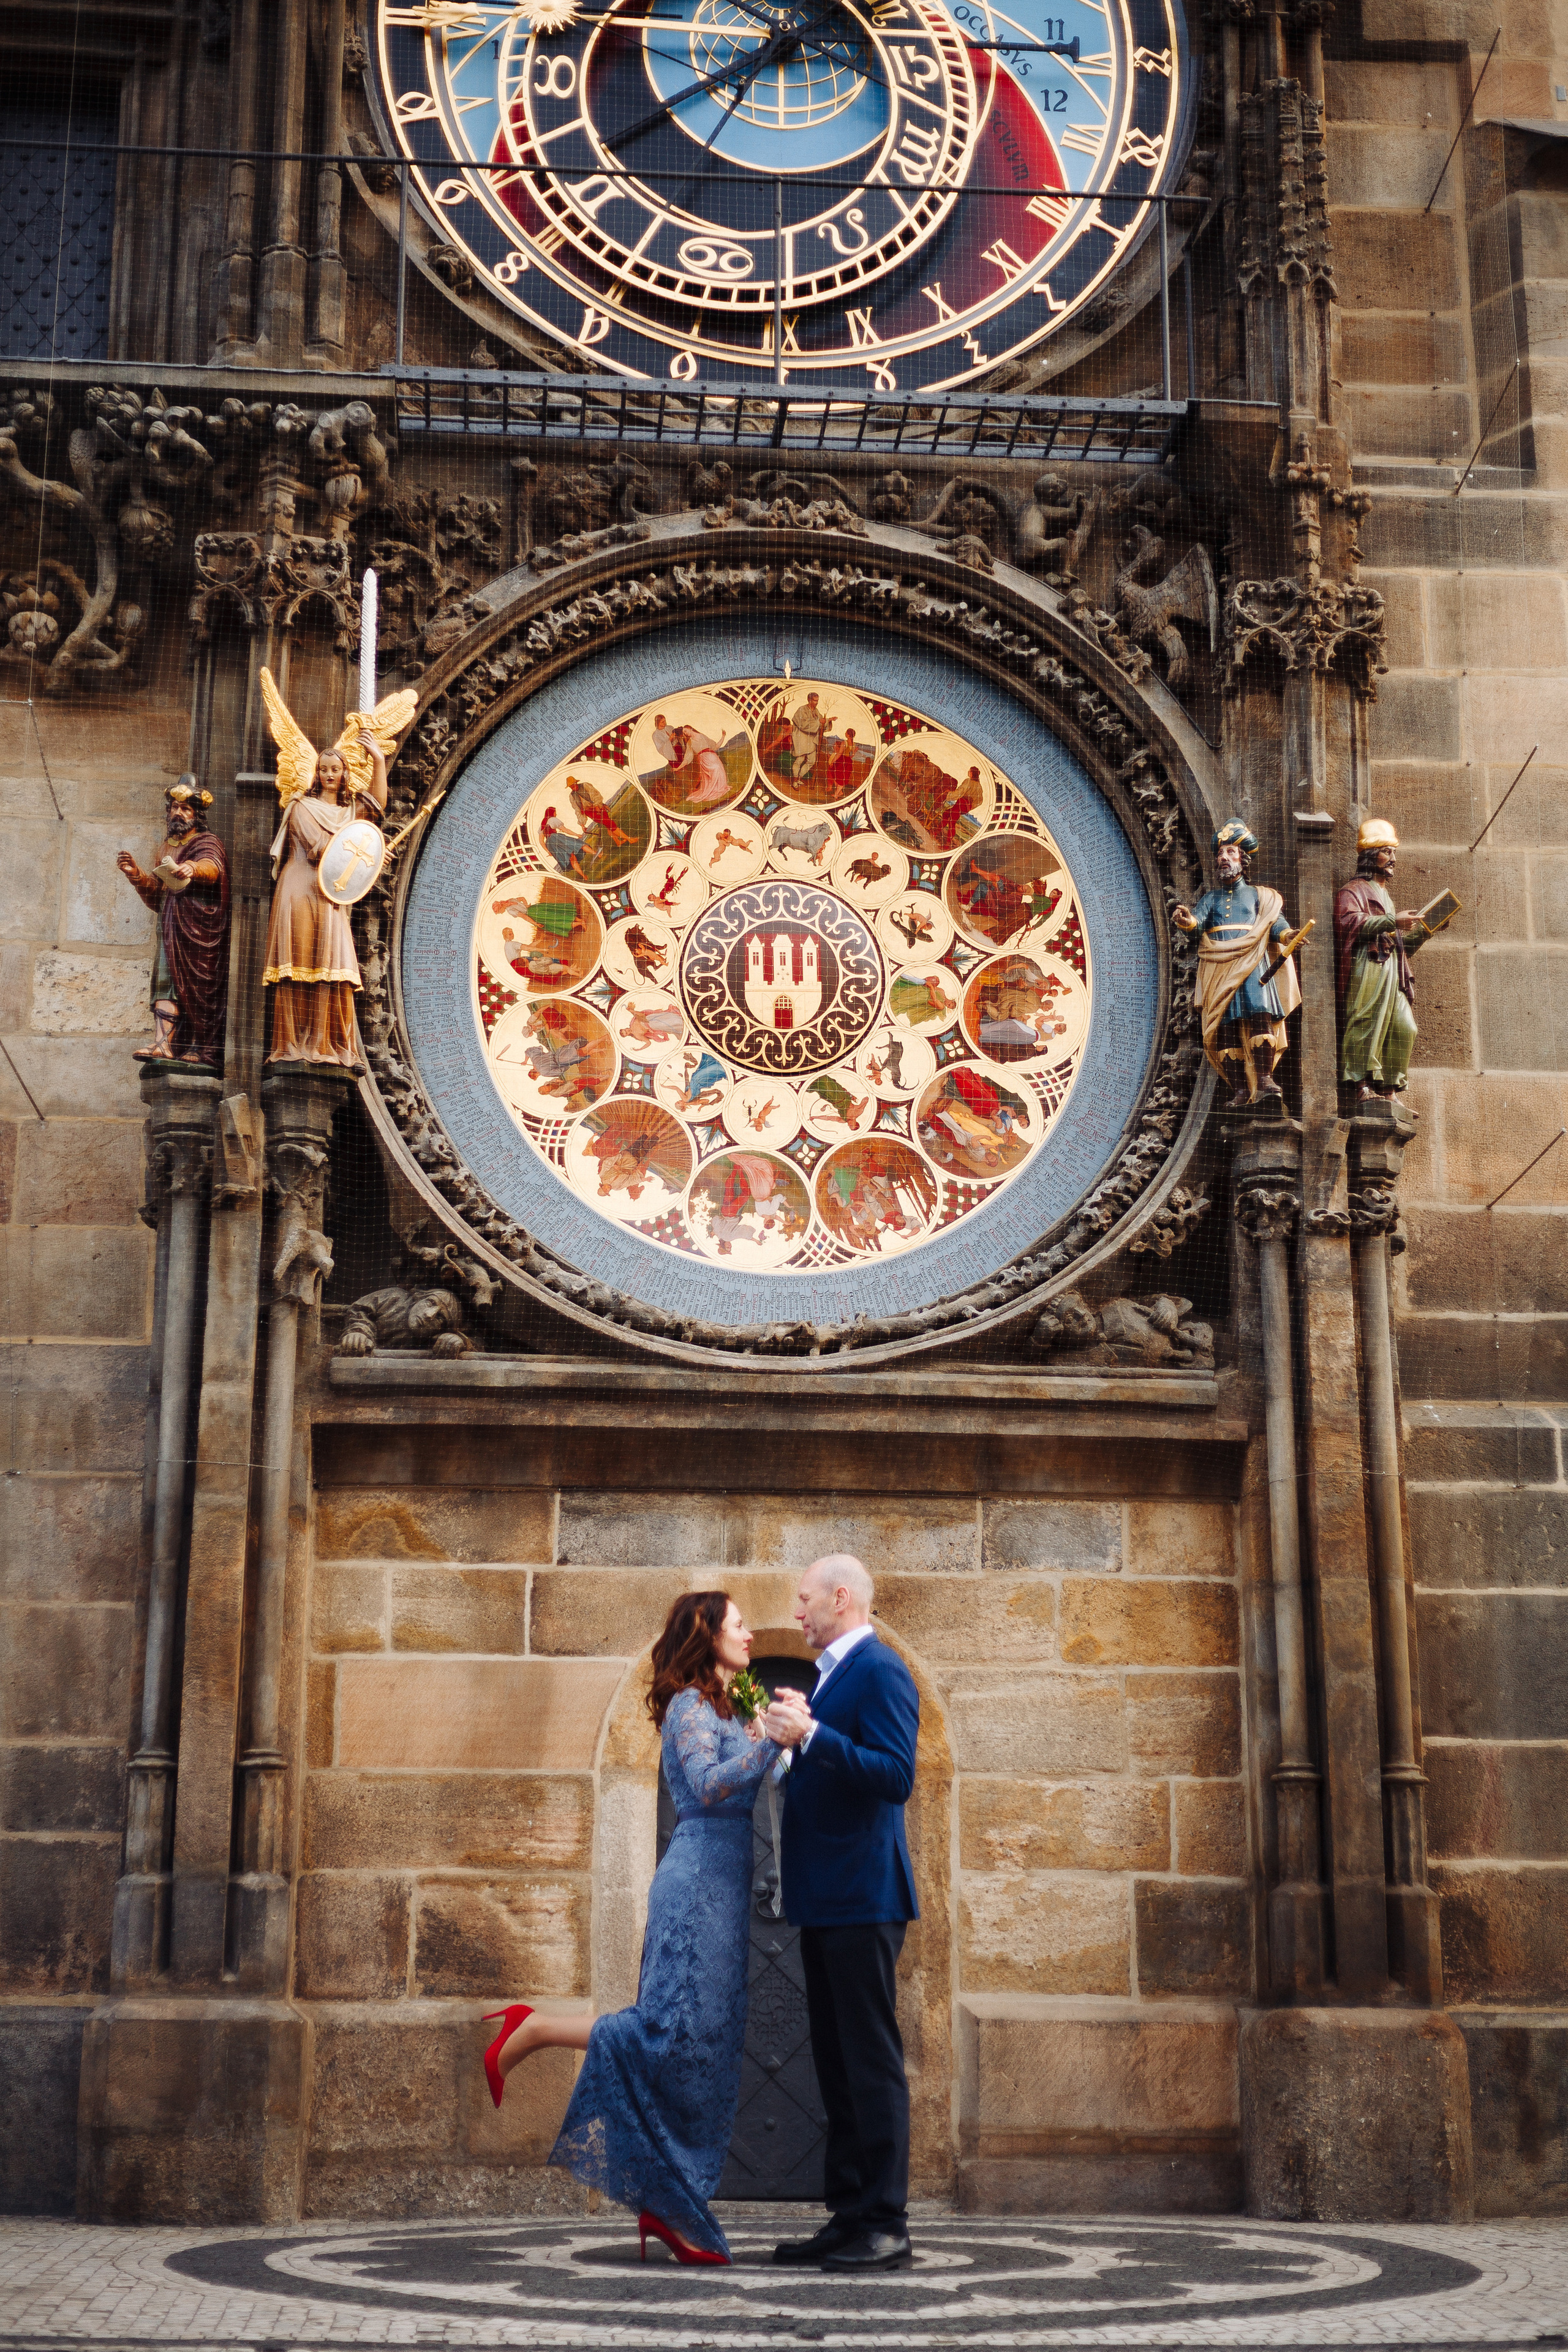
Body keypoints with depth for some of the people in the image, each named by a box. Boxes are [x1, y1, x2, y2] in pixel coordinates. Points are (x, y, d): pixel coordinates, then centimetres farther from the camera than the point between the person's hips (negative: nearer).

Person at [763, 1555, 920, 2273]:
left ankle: (885, 2227, -4)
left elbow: (895, 1777, -22)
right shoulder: (832, 1675, 19)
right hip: (825, 1900, 10)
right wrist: (792, 1745, 11)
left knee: (872, 2062, -7)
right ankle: (848, 2216, 18)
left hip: (862, 1897, -10)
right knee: (837, 2065, 12)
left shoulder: (880, 1672, -11)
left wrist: (811, 1736, -25)